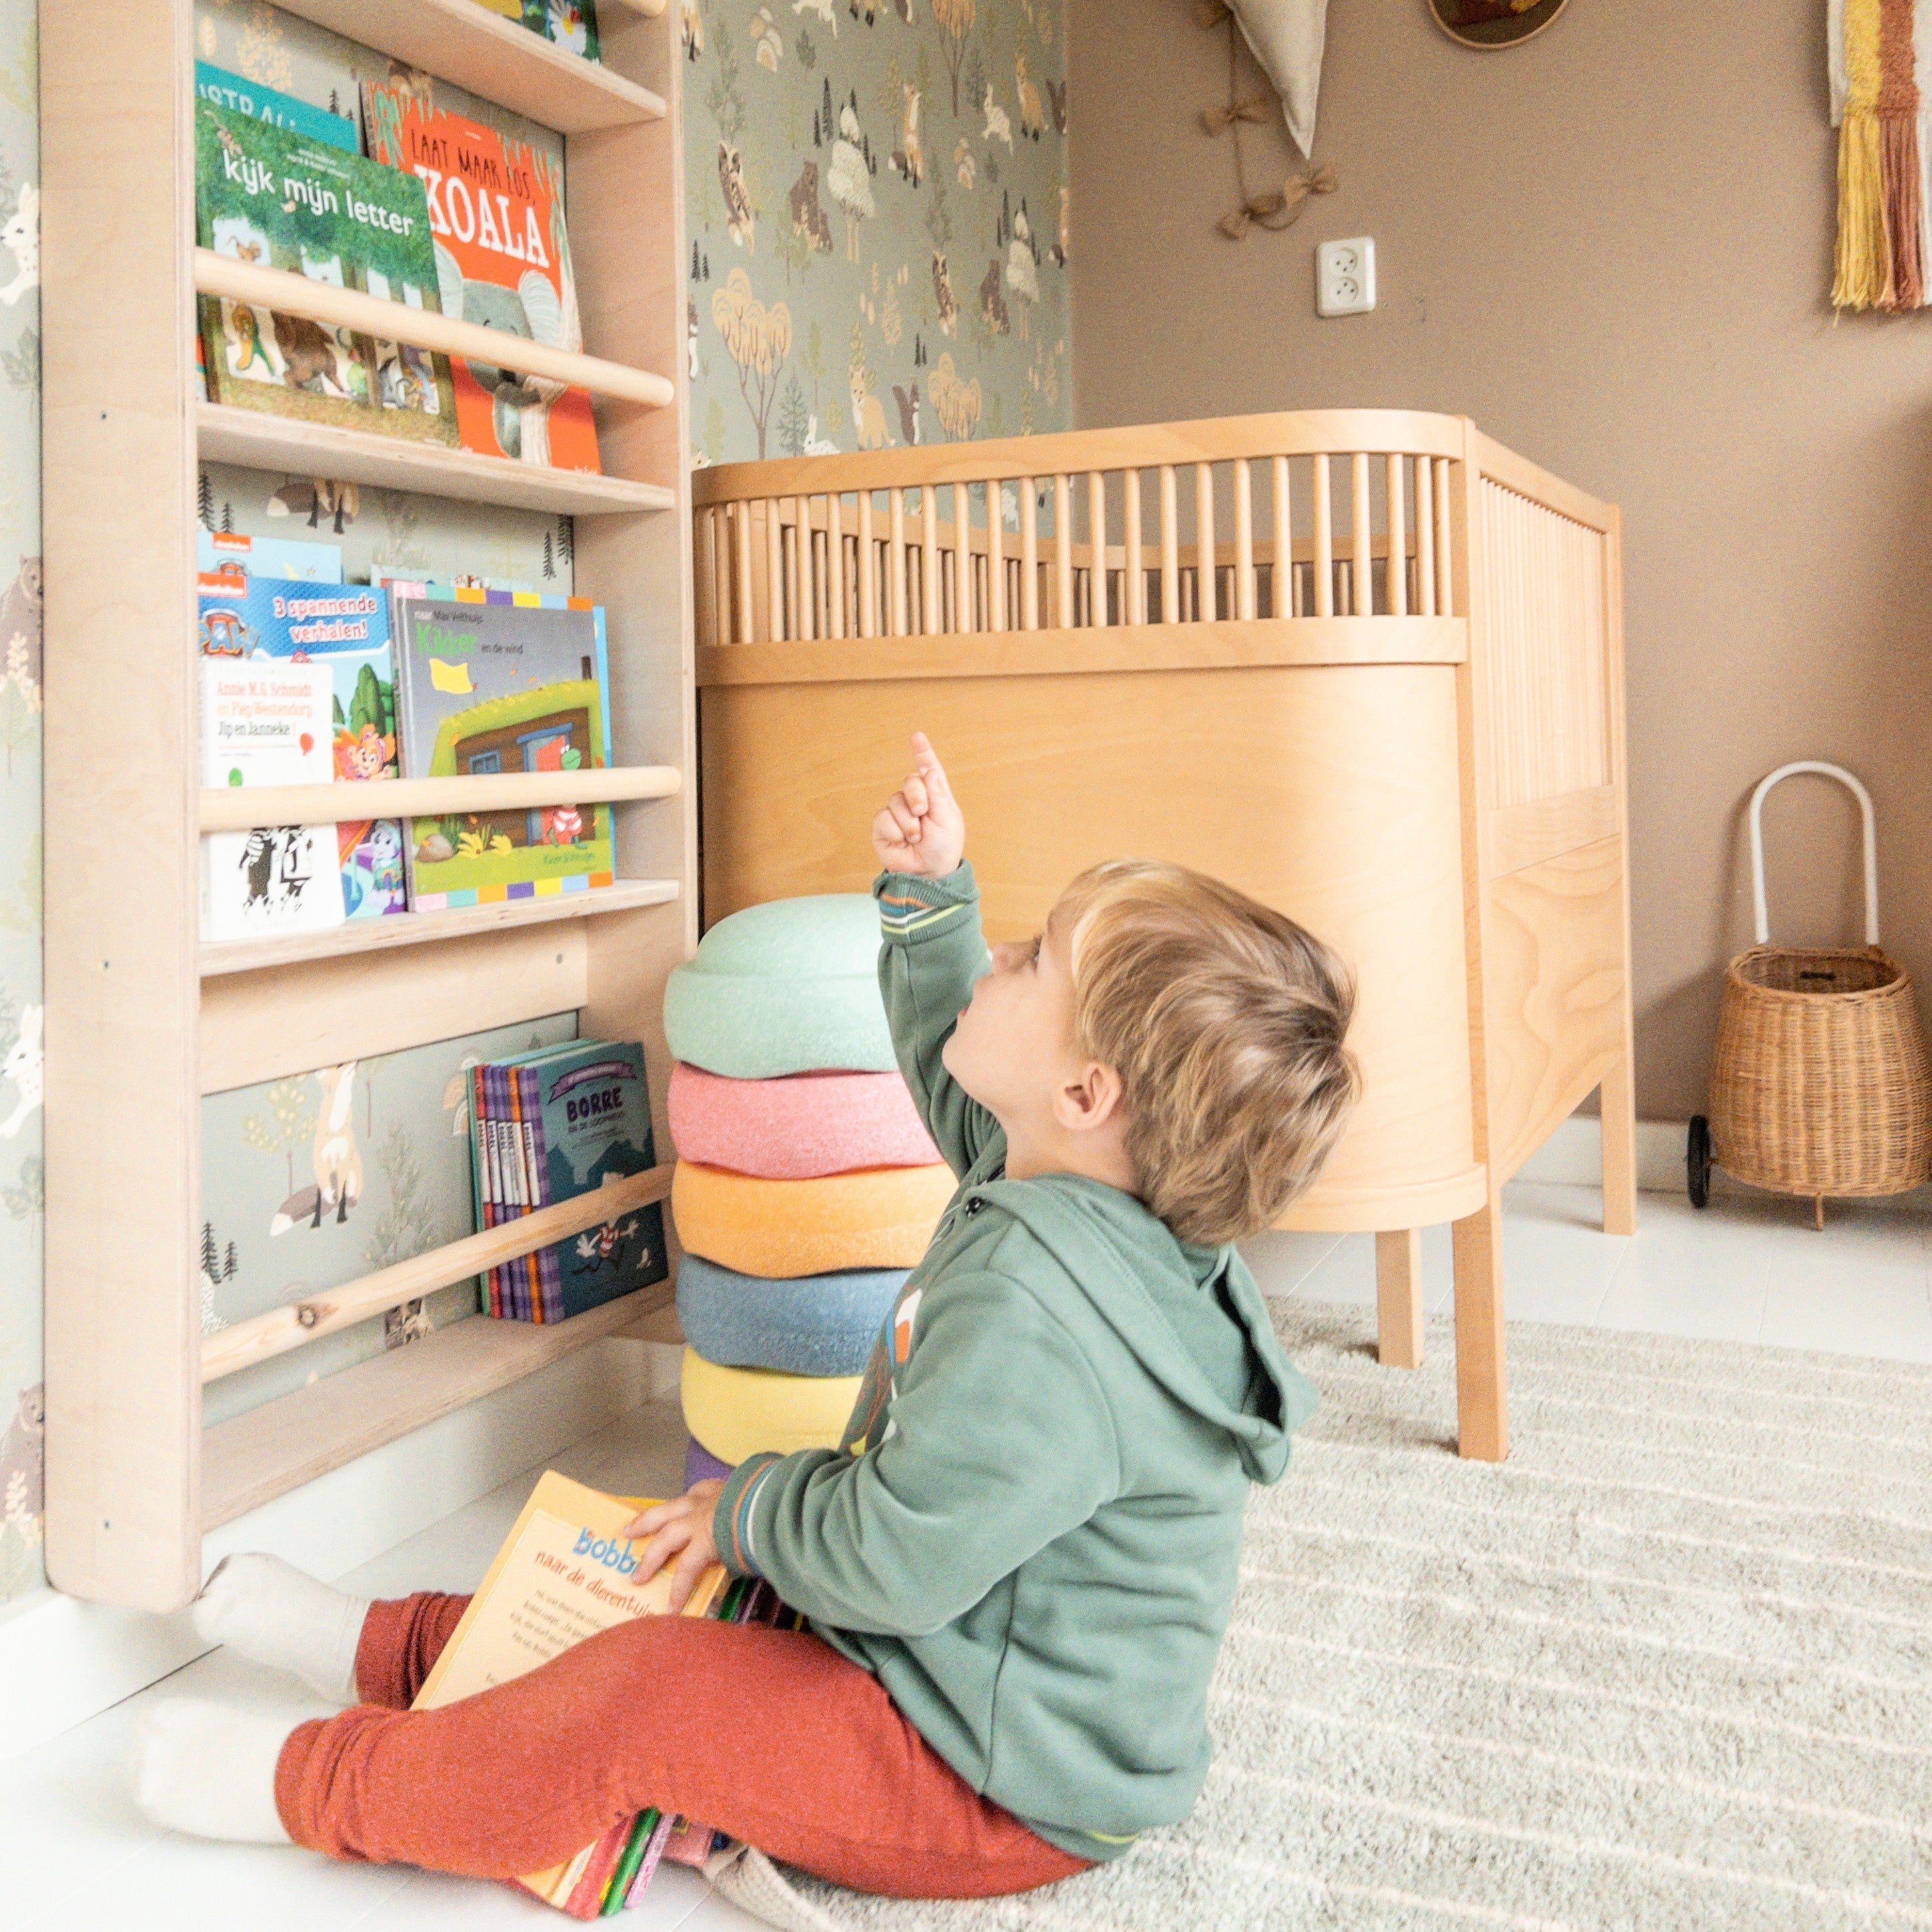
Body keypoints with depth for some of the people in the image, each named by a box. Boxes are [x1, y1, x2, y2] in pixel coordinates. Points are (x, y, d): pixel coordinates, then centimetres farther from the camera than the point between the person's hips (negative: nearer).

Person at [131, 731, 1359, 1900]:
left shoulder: (1034, 1317, -36)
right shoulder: (1052, 1181, -4)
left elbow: (895, 1557, -31)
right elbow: (951, 1071, 17)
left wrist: (749, 1510, -12)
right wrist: (929, 894, 8)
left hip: (1013, 1786, -10)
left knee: (646, 1700, -13)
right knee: (658, 1603, 16)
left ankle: (320, 1787, 6)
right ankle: (399, 1650, 32)